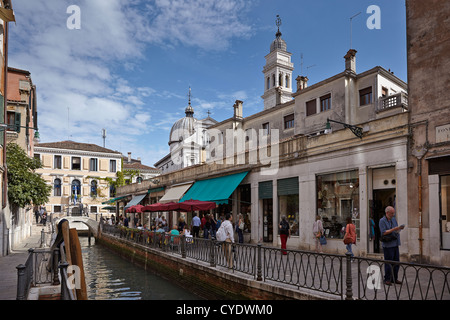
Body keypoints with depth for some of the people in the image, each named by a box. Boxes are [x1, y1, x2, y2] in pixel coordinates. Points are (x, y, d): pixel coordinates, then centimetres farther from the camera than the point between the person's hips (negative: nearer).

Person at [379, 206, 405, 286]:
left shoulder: (393, 219, 14)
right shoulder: (382, 221, -8)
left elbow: (397, 230, 20)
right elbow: (383, 232, -16)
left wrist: (400, 228, -2)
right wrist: (394, 229, -20)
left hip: (395, 244, 7)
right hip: (388, 245, -7)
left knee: (396, 262, 10)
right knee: (388, 263, -3)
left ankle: (394, 278, 21)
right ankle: (387, 279, 6)